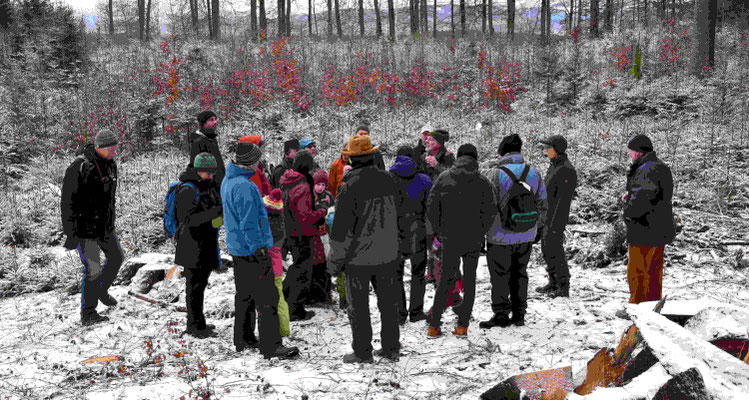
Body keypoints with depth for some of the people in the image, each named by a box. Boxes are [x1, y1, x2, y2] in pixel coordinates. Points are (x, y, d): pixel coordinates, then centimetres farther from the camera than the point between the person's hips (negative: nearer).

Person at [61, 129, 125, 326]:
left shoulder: (110, 164, 3)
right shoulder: (79, 167, -22)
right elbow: (68, 202, -20)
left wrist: (111, 223, 23)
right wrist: (71, 234, -19)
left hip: (105, 226, 8)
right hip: (85, 228, -8)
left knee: (116, 257, 19)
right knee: (93, 270, -6)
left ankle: (101, 290, 44)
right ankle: (87, 314, 8)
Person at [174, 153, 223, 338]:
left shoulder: (210, 187, 11)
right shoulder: (188, 190, -16)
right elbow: (189, 219, -24)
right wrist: (215, 212, -32)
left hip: (207, 245, 9)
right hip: (193, 245, -9)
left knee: (201, 283, 17)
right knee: (194, 285, -2)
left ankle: (197, 323, 29)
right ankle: (195, 325, 7)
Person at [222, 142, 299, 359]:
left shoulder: (227, 181, 10)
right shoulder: (244, 186, -22)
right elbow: (248, 223, -23)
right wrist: (258, 248, -19)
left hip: (237, 247, 10)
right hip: (252, 250, -10)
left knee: (244, 295, 19)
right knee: (267, 298, -7)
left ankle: (242, 340, 28)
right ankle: (271, 346, -5)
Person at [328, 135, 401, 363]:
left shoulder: (350, 187, -19)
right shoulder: (388, 181, -1)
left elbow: (342, 228, -15)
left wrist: (335, 259, -6)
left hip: (358, 257, -5)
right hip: (387, 254, 6)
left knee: (358, 306, 7)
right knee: (388, 302, 16)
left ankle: (362, 352, 15)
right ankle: (391, 348, 25)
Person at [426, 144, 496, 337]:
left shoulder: (444, 178, -2)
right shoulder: (482, 181, -4)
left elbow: (431, 206, -3)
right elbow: (490, 211, -8)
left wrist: (439, 231, 6)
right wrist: (480, 232, 5)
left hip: (449, 239, 0)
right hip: (473, 240, 0)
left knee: (445, 280, 9)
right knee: (469, 279, 11)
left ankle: (434, 326, 5)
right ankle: (463, 325, 11)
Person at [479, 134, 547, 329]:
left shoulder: (494, 175, -15)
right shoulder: (533, 173, 1)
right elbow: (542, 205, 10)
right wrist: (539, 228, 23)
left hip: (501, 236, -5)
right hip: (526, 235, 5)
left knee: (499, 275, 6)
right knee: (520, 273, 16)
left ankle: (501, 314, 9)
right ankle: (519, 314, 21)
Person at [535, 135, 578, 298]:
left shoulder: (567, 170, -18)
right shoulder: (554, 165, 12)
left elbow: (565, 199, -21)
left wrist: (556, 224, -23)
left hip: (557, 216, -10)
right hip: (547, 214, 10)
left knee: (555, 250, -6)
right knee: (546, 247, 15)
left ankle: (564, 288, 4)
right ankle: (554, 283, 26)